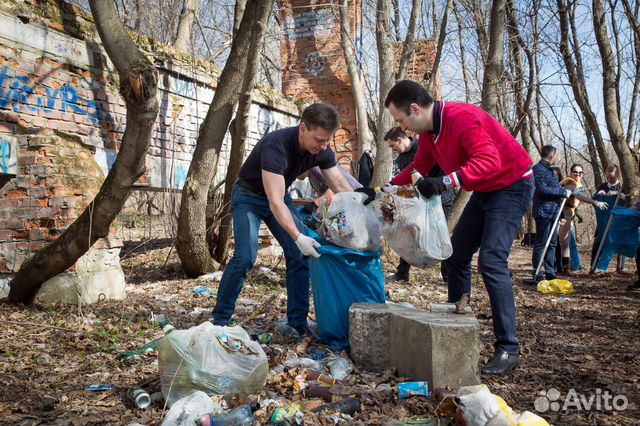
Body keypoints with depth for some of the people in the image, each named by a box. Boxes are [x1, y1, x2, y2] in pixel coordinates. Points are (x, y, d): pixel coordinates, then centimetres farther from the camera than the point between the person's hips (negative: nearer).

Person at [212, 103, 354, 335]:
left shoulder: (322, 150, -16)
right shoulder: (276, 146, -37)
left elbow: (341, 186, -9)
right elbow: (275, 203, -41)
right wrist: (297, 237, -49)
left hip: (280, 196, 6)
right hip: (249, 196, -6)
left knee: (300, 255, -8)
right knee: (245, 256, -20)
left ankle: (298, 321, 2)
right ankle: (220, 319, -3)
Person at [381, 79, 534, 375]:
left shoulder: (462, 118, -28)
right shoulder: (428, 131, 0)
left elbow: (489, 162, -39)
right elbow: (418, 168, 13)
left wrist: (447, 181, -49)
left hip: (512, 187, -9)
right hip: (483, 192, 10)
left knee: (491, 262, -20)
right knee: (456, 257, 9)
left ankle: (508, 350, -13)